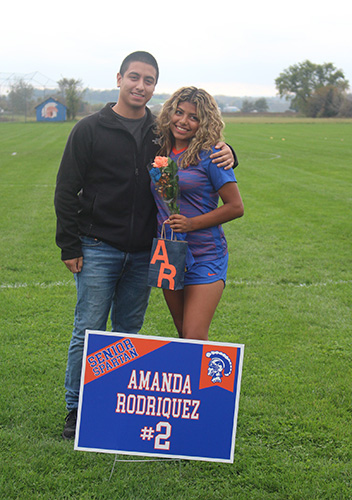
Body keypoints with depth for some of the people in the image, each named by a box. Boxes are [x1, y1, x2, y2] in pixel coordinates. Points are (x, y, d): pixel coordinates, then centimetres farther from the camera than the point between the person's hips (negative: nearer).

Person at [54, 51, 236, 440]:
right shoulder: (90, 130, -3)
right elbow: (66, 190, -1)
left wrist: (225, 155, -5)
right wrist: (69, 245, -6)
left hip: (143, 253, 4)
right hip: (98, 249, -3)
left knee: (129, 331, 11)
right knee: (89, 330, -1)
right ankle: (76, 408, 13)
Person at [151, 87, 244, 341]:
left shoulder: (210, 156, -8)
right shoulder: (161, 153, 9)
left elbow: (236, 207, -8)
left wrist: (192, 223, -17)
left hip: (204, 256, -6)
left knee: (195, 338, -12)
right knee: (184, 336, 13)